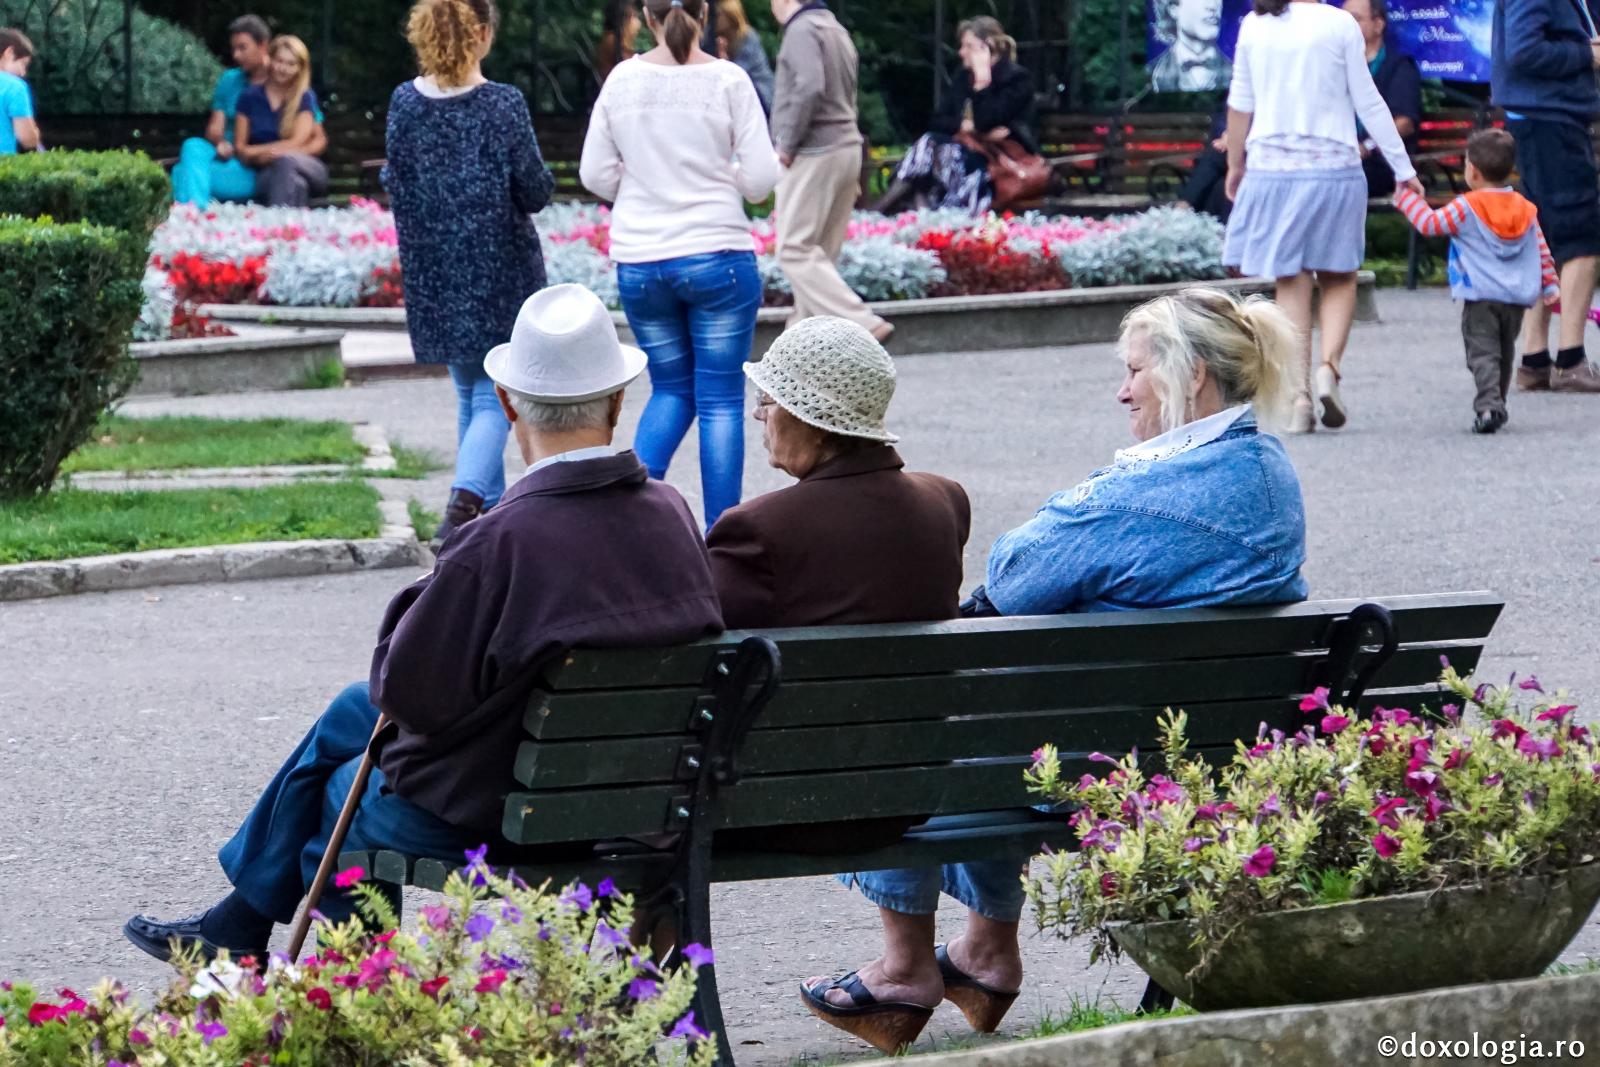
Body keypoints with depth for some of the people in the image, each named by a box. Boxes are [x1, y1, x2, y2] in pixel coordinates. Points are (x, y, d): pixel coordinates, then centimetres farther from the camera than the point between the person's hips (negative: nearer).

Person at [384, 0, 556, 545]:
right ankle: (465, 498, -22)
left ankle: (490, 505, 26)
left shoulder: (405, 103, -2)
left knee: (468, 390, 20)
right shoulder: (502, 105, -14)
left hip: (433, 272, 4)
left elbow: (395, 188, 7)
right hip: (498, 269, -4)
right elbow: (535, 191, -10)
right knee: (494, 396, -1)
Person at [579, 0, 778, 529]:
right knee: (721, 400, 5)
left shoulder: (622, 80, 0)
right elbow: (760, 180, -8)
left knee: (671, 390, 19)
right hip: (717, 255, -3)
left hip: (638, 262, 3)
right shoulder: (727, 80, -8)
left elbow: (596, 175, 3)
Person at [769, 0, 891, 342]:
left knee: (794, 250, -9)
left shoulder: (801, 30, -11)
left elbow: (810, 87, -25)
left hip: (813, 155, -9)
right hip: (847, 146, 9)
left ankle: (864, 324, -20)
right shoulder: (836, 30, 17)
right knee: (820, 252, 12)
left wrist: (787, 145, -15)